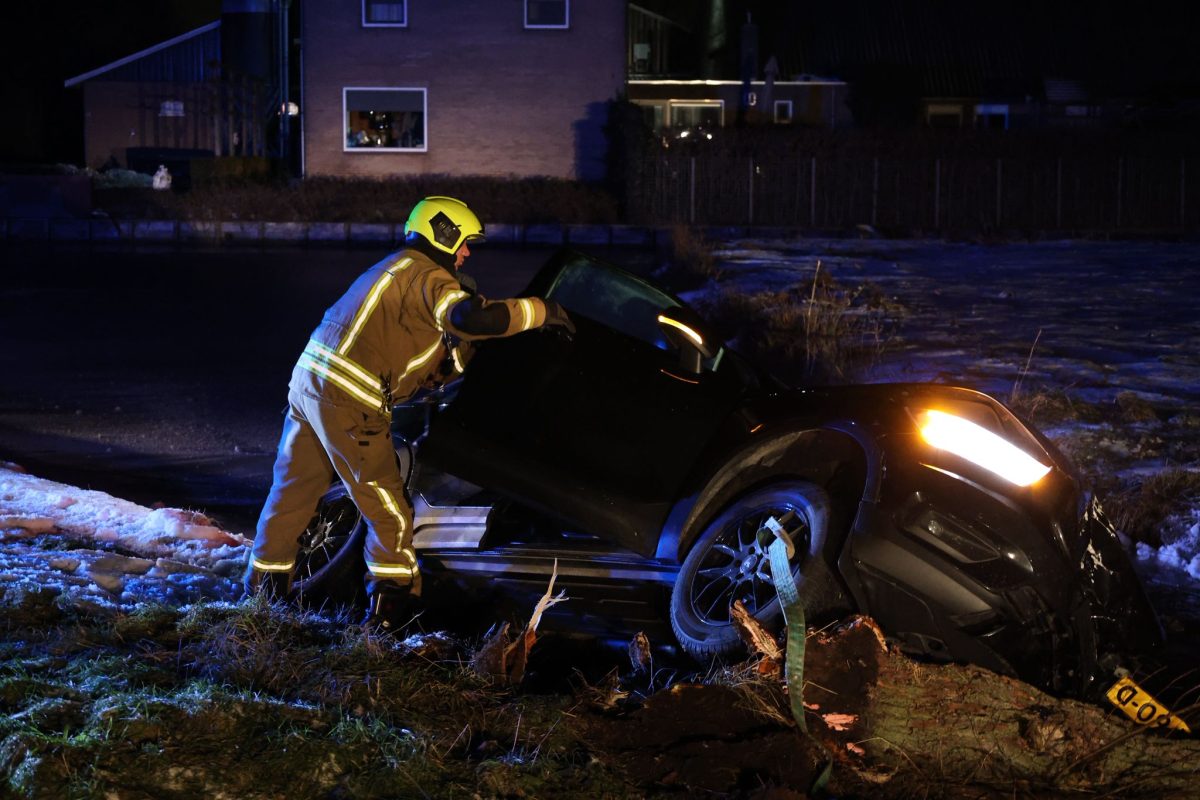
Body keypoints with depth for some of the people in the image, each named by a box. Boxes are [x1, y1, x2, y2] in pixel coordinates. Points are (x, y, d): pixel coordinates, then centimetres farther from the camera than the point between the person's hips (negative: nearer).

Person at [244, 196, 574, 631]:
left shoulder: (394, 268, 25)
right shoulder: (428, 277, -7)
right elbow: (471, 317, -27)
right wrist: (541, 310, -17)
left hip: (308, 382, 10)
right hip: (348, 400, -10)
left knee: (292, 489, 17)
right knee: (386, 506, -1)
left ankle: (263, 584, 27)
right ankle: (392, 602, 1)